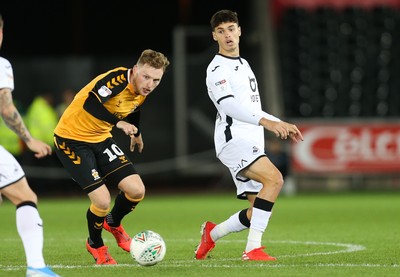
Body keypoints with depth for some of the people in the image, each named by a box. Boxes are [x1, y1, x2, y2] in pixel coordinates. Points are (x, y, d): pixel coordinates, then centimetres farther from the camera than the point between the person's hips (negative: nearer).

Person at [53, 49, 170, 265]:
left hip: (100, 138, 8)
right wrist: (119, 122, -42)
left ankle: (113, 223, 28)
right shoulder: (118, 79, -27)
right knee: (102, 200, -16)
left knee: (136, 191, -5)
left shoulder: (142, 93, -1)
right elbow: (90, 103, -40)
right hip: (71, 139, -8)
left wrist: (136, 133, 37)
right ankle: (95, 245, 15)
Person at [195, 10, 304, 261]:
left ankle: (212, 233, 27)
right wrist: (266, 121, -35)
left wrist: (281, 125, 24)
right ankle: (253, 248, -30)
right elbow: (229, 104, -24)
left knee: (257, 213, 5)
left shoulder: (244, 64, 23)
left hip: (252, 145, 9)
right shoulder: (217, 69, -7)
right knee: (274, 179, -30)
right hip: (233, 139, -9)